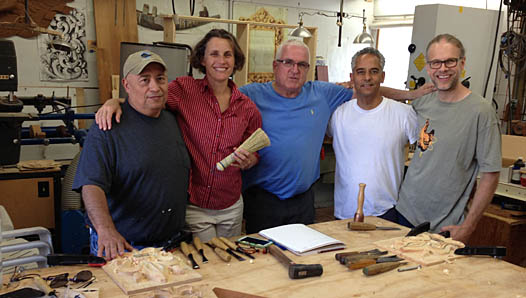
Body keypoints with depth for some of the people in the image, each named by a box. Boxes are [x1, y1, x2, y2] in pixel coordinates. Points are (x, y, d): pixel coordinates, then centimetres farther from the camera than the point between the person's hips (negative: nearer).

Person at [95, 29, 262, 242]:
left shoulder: (247, 108, 2)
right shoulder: (185, 89, -6)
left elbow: (254, 156, 12)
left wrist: (248, 161, -8)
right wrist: (114, 102, -32)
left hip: (231, 208, 4)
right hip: (192, 206, -3)